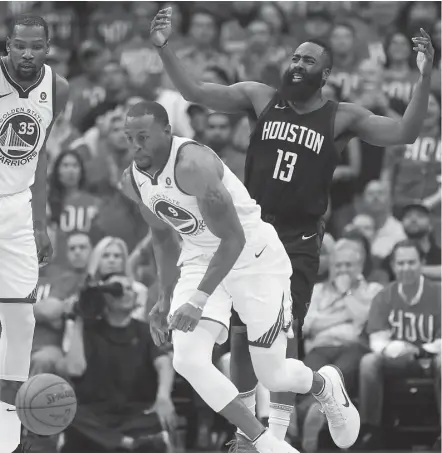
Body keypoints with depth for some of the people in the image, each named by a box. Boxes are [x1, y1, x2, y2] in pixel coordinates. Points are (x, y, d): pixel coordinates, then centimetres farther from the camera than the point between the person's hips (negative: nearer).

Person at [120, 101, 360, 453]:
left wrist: (199, 299, -34)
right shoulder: (132, 182, -4)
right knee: (188, 361, -17)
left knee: (272, 375, 1)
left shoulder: (193, 164, -29)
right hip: (200, 259, 6)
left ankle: (325, 385, 39)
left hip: (252, 254, -6)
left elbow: (233, 238, -28)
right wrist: (165, 299, 14)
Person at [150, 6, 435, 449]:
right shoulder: (261, 98, 2)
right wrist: (163, 49, -12)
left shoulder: (343, 118, -4)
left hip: (298, 240, -2)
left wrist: (424, 77, -27)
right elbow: (195, 92, 1)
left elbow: (404, 134, -14)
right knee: (241, 330, 7)